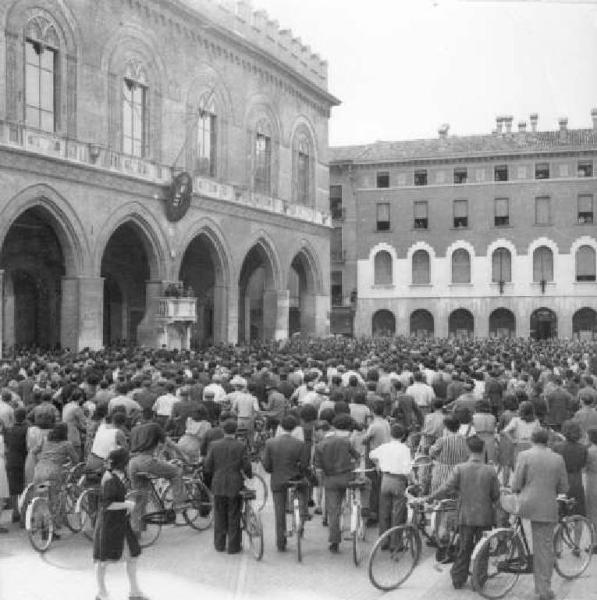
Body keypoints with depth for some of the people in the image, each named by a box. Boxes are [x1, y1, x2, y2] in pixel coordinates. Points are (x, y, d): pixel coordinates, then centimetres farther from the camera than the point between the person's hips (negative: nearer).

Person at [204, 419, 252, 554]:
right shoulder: (241, 446, -8)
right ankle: (233, 546, 10)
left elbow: (207, 466, -2)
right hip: (235, 486, -2)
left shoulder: (214, 445, -3)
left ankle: (219, 544, 21)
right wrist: (249, 475, 12)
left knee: (219, 516, 14)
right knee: (234, 517, 7)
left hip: (218, 486, 2)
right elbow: (246, 466, -8)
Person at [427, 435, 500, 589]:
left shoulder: (459, 469, -11)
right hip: (484, 517, -1)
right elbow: (496, 495, -5)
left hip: (465, 516, 1)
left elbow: (446, 489, -14)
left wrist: (431, 497, -3)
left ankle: (458, 579, 18)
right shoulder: (490, 471, -10)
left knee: (464, 549, 14)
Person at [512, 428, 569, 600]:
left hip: (526, 505, -1)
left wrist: (517, 492, 16)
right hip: (547, 508, 1)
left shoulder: (525, 455, -5)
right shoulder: (558, 459, 3)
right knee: (545, 549, 6)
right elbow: (563, 488, 7)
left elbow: (516, 485, -5)